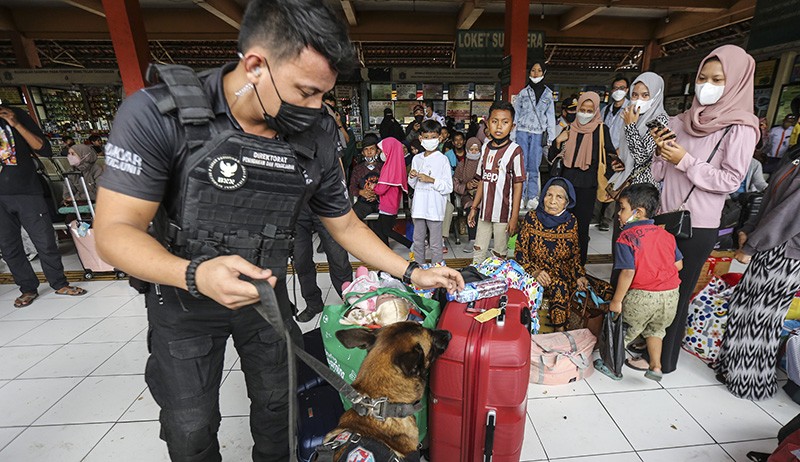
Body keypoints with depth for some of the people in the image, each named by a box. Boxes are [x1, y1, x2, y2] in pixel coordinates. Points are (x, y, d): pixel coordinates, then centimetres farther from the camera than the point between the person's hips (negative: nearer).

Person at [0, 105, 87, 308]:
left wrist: (16, 124, -13)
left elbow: (45, 150, -3)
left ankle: (60, 284, 14)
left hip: (27, 192, -2)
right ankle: (28, 289, 20)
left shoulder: (17, 115, 4)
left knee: (45, 242, 0)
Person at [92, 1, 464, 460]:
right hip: (185, 301, -2)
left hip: (267, 296, 3)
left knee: (278, 404, 19)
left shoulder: (317, 140, -13)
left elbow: (344, 223, -4)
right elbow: (115, 228, -21)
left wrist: (412, 273, -7)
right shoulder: (157, 114, -23)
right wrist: (196, 274, -40)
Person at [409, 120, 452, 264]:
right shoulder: (417, 159, 9)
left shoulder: (442, 160, -6)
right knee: (418, 241, 16)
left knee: (435, 244, 3)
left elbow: (448, 187, -10)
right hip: (419, 207, 5)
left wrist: (431, 180, -19)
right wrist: (412, 177, -4)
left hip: (435, 208, -5)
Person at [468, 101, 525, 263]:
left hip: (503, 213, -5)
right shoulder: (486, 148, 7)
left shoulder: (515, 151, -9)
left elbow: (518, 185, -9)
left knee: (499, 254, 7)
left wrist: (514, 217, -12)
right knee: (478, 251, 13)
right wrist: (474, 208, 11)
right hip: (484, 210, 5)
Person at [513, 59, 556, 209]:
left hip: (538, 134, 1)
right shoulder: (523, 93, 9)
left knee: (534, 167, 1)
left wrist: (550, 137, 6)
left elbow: (550, 116, 13)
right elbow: (515, 114, 7)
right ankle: (520, 196, 1)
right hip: (522, 131, -1)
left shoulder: (548, 94, 12)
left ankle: (532, 197, 5)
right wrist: (512, 135, 0)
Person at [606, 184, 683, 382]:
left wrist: (616, 300, -14)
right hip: (671, 295, 6)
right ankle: (655, 366, 35)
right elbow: (678, 264, 9)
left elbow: (628, 272, -20)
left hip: (641, 297, -6)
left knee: (625, 331, 14)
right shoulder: (666, 234, 6)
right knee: (656, 329, 28)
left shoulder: (627, 238, -14)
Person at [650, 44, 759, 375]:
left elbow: (730, 181, -11)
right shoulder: (680, 121, 7)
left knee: (677, 293, 6)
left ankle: (663, 359, 24)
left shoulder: (740, 128, -6)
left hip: (697, 226, -4)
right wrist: (660, 151, -9)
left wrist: (685, 161, -15)